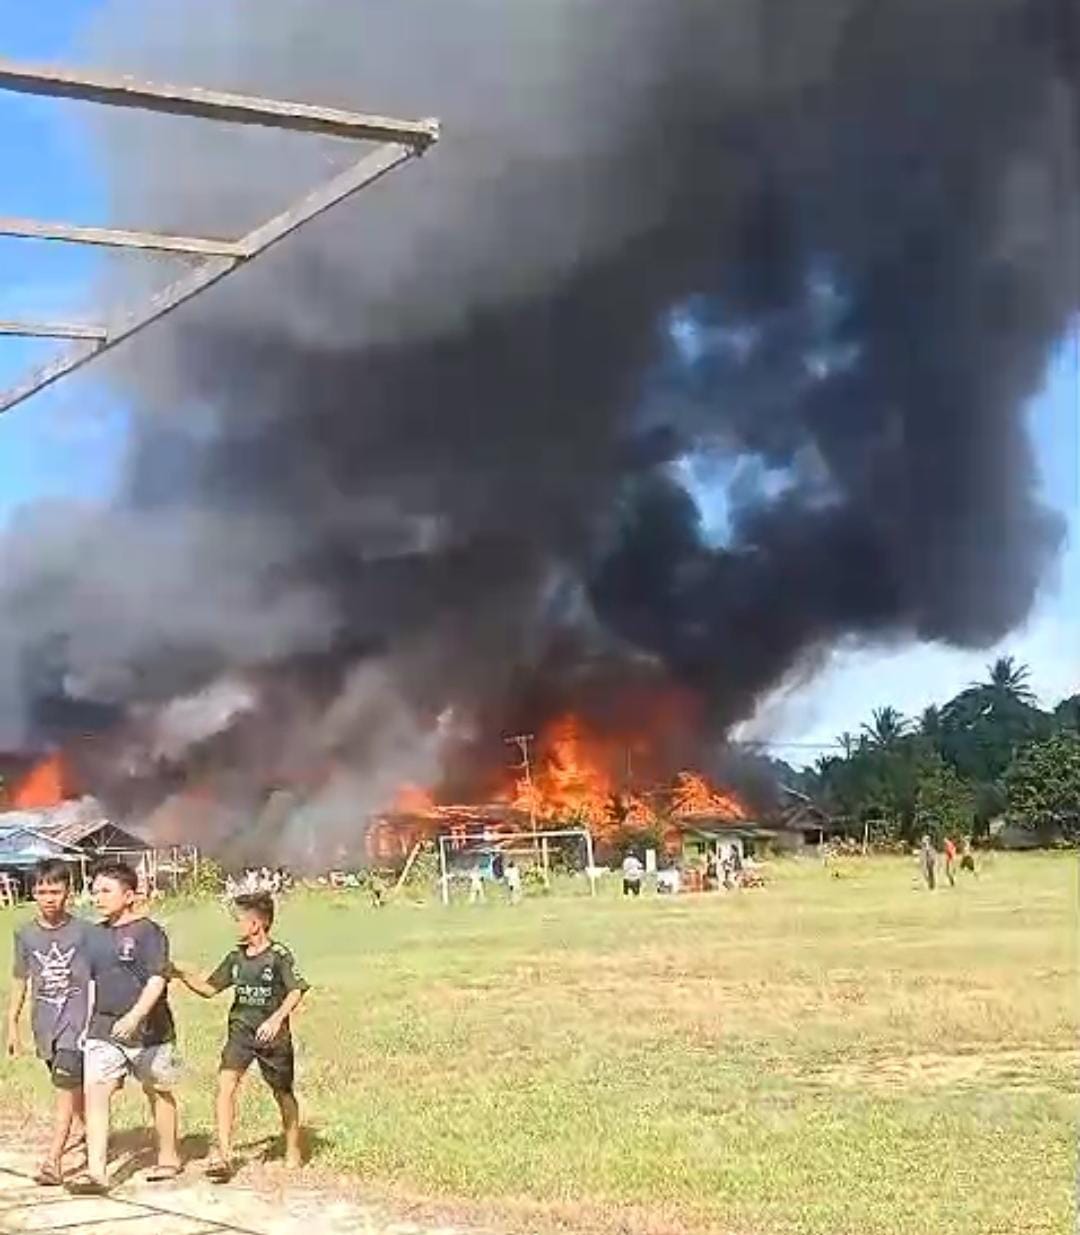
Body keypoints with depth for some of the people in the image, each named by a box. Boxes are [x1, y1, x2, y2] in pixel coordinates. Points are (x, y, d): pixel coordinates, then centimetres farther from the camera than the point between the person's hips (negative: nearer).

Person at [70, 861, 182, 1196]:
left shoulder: (148, 932, -11)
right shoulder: (95, 935, 9)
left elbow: (157, 981, -19)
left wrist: (133, 1017, -30)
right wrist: (87, 1025, 15)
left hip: (147, 1028, -5)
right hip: (103, 1030, 5)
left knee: (158, 1092, 11)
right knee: (95, 1092, -10)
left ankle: (168, 1158, 30)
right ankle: (95, 1171, -12)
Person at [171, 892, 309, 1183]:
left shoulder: (279, 955, -12)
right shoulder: (236, 958, 6)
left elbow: (296, 991, -19)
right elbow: (209, 988, 13)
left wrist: (277, 1018, -32)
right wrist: (182, 974, 0)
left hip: (273, 1035, -4)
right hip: (241, 1030, 4)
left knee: (283, 1094, 12)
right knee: (226, 1083, -18)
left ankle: (293, 1152, 33)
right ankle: (224, 1155, -22)